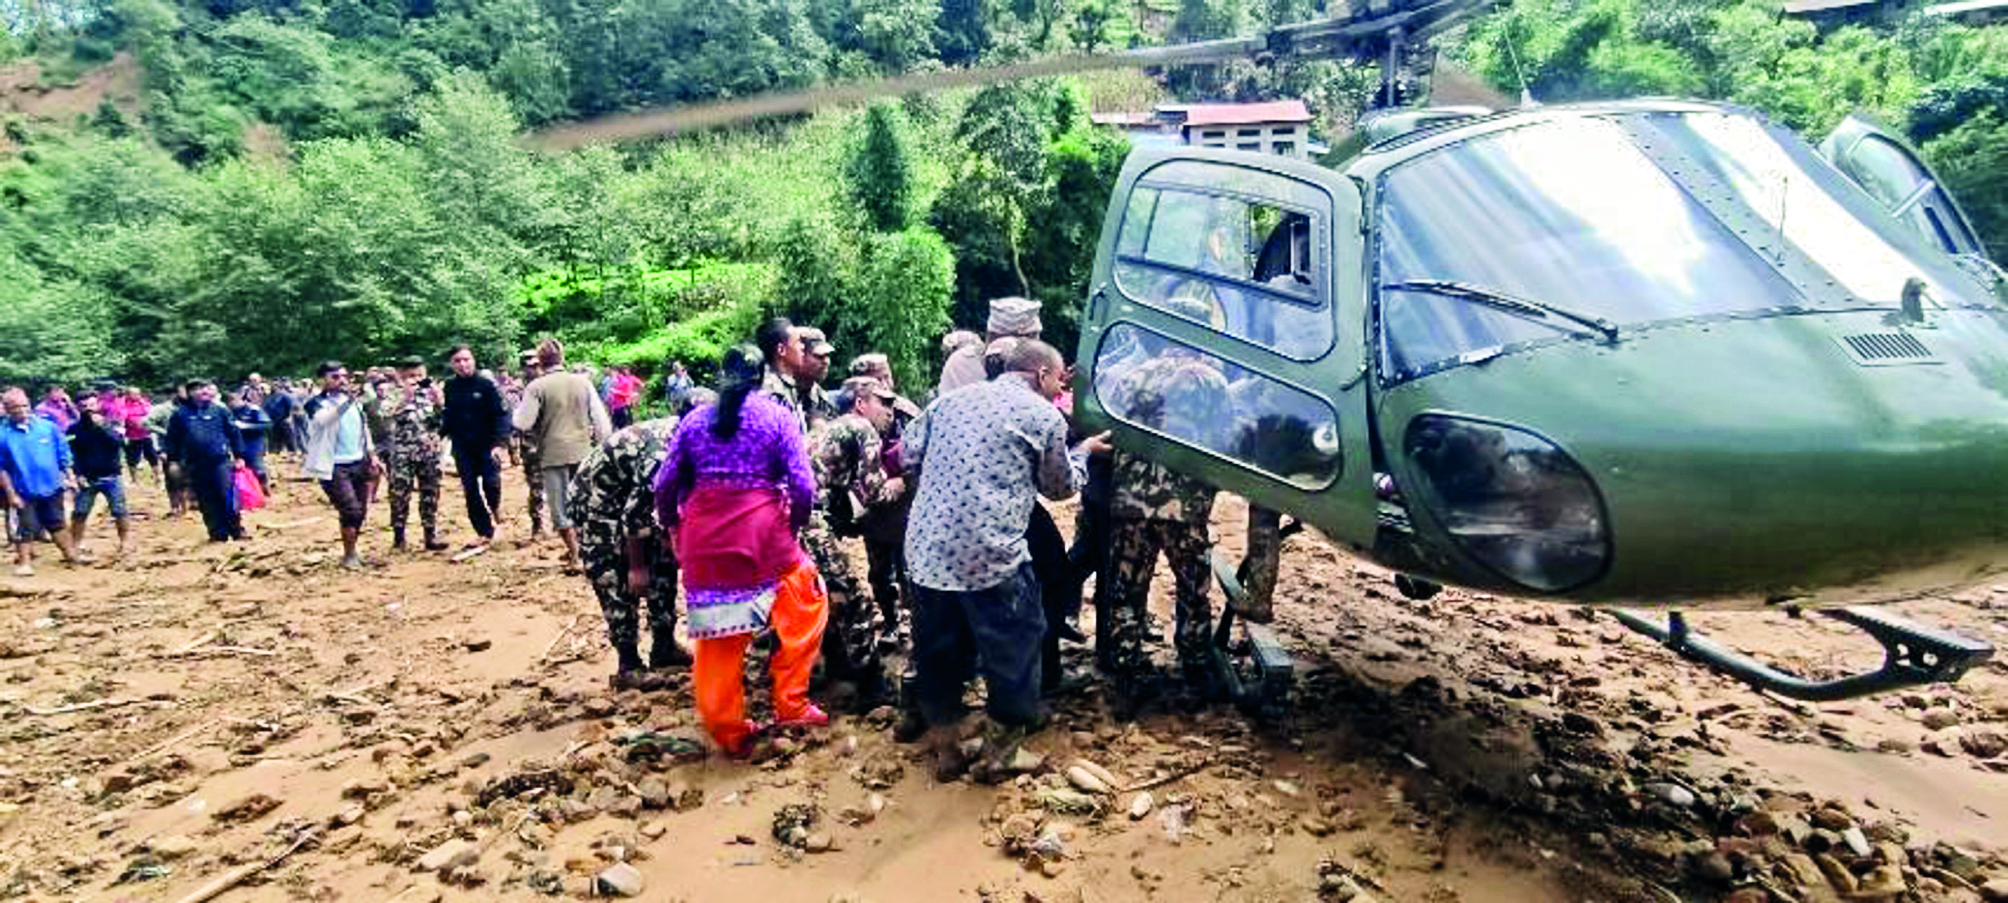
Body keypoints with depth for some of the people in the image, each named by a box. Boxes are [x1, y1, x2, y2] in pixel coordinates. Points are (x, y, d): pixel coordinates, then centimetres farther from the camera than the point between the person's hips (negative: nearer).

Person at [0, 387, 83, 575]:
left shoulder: (48, 426, -5)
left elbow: (63, 454, 5)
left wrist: (70, 477, 5)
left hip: (52, 487, 2)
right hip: (25, 492, -2)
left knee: (56, 524, 17)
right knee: (26, 527, 5)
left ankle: (71, 554, 29)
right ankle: (24, 562, 17)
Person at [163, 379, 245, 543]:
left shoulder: (219, 411, 5)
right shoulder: (180, 415, 7)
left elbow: (233, 433, 8)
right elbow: (172, 439, 13)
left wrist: (239, 456, 5)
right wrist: (173, 459, 9)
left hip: (221, 461, -2)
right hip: (196, 466, 2)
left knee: (228, 497, -8)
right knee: (207, 502, 5)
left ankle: (236, 529, 4)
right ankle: (218, 533, 13)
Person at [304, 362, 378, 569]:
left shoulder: (355, 402, 12)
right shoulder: (317, 403, -7)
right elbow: (323, 419, -30)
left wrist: (372, 455, 18)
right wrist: (345, 401, -34)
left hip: (358, 463, 6)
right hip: (334, 468, -6)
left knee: (361, 512, 9)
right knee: (351, 511, -12)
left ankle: (352, 550, 25)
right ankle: (348, 555, 3)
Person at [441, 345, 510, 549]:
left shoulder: (487, 385, -7)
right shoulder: (448, 387, 4)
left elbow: (501, 415, -9)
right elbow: (444, 417, 10)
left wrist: (499, 443, -17)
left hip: (487, 446, -3)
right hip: (462, 448, 3)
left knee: (491, 484, -9)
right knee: (470, 490, 4)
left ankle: (494, 511, 23)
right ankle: (484, 532, 13)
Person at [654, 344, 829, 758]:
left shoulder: (694, 420, 11)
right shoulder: (778, 416, 2)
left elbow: (664, 486, 9)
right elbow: (803, 487, -5)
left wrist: (671, 530, 23)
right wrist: (793, 528, 11)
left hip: (702, 541, 4)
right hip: (761, 535, -3)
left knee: (716, 635, 12)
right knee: (806, 605, 17)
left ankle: (727, 731, 22)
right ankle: (790, 703, 16)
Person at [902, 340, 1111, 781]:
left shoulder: (950, 399, 14)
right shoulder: (1044, 417, 1)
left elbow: (909, 455, 17)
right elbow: (1061, 486, 12)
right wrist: (1083, 451, 31)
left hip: (927, 550, 6)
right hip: (991, 556, -5)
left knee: (938, 651, 19)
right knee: (1013, 650, 14)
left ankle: (945, 748, 31)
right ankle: (999, 751, 26)